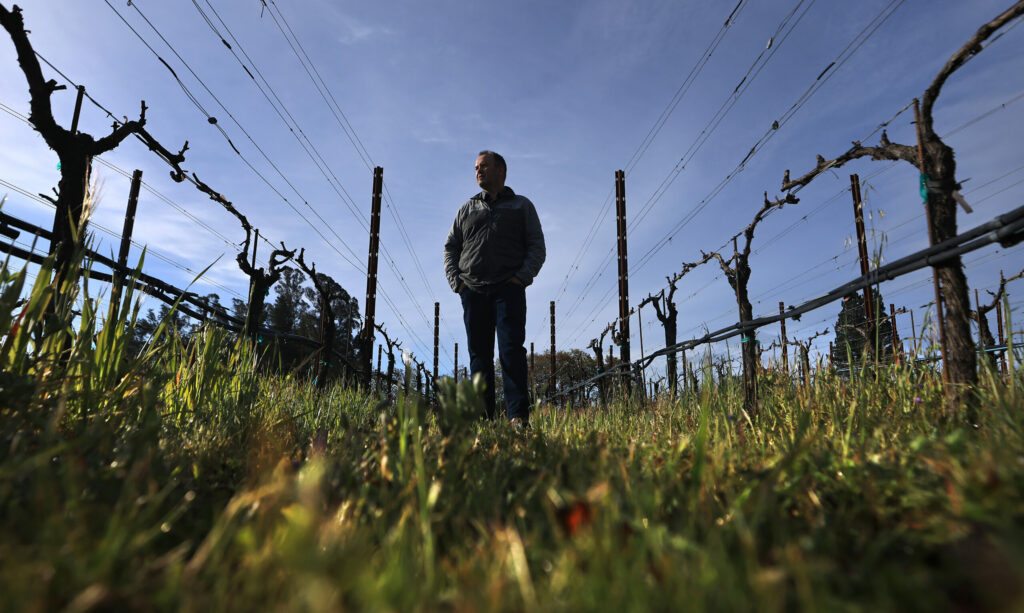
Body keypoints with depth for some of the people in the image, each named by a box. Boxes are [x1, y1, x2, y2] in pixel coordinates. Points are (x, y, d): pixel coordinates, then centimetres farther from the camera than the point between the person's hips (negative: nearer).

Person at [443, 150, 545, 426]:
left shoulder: (522, 206, 16)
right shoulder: (466, 209, 24)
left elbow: (537, 247, 8)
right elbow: (450, 247, 20)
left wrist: (522, 277, -8)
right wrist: (455, 280, 4)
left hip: (508, 289, -3)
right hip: (473, 290, 3)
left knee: (511, 350, -14)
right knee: (479, 354, 0)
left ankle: (518, 416, -16)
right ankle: (482, 417, 3)